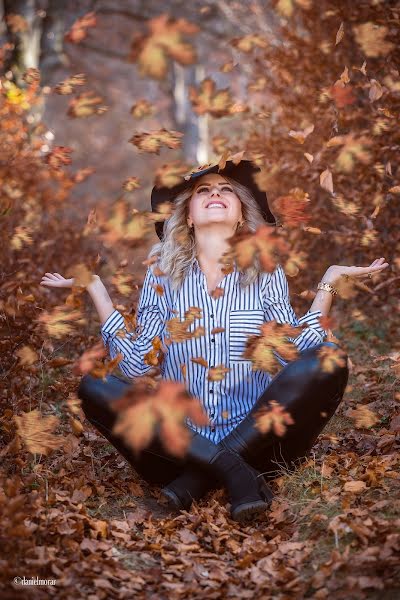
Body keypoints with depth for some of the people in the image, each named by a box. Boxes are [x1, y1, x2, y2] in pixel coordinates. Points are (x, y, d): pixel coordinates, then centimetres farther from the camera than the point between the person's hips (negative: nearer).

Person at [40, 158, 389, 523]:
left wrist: (329, 283, -4)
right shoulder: (163, 275, 9)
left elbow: (296, 355, -2)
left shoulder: (267, 273, 9)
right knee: (93, 388, -21)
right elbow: (137, 367, 0)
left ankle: (197, 478, -25)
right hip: (181, 443, 0)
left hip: (255, 438, 0)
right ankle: (231, 470, -29)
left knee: (329, 360, -23)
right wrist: (95, 288, 0)